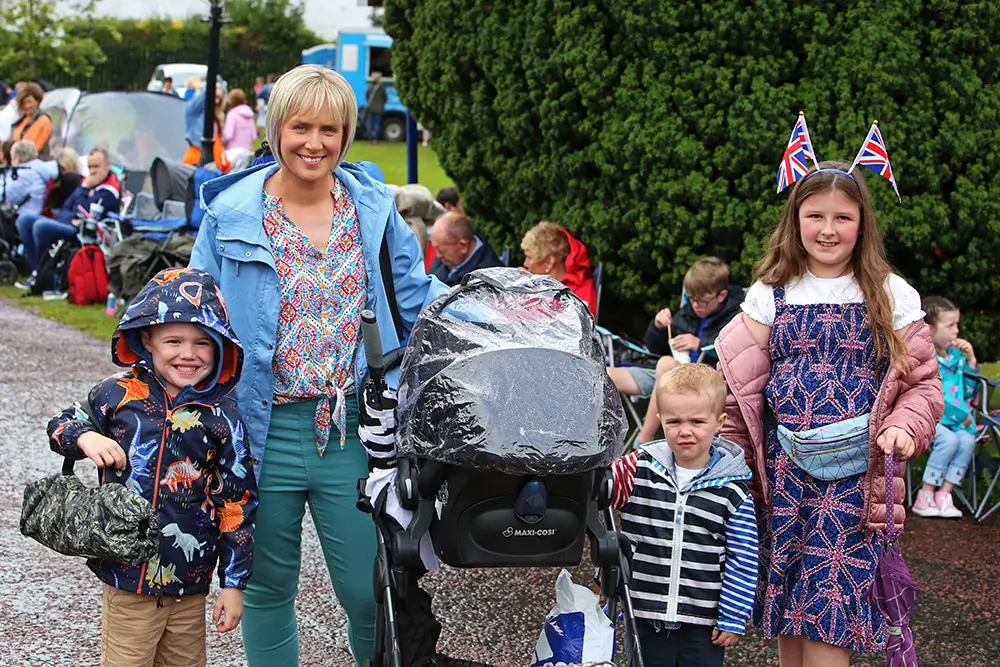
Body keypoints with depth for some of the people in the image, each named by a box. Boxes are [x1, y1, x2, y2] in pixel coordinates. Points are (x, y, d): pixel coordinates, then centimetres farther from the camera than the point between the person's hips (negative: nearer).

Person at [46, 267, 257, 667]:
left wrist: (234, 584, -1)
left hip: (188, 583, 1)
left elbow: (237, 503, -1)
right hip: (126, 575, 0)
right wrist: (86, 438, -11)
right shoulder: (120, 394, -3)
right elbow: (62, 425, 13)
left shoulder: (222, 417, -5)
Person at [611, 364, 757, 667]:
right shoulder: (639, 469, -2)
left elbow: (742, 562, -2)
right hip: (644, 618, 1)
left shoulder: (732, 490, -6)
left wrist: (733, 619, -2)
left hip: (702, 627, -1)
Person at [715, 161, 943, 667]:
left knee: (831, 596, -9)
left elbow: (922, 381, 4)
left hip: (854, 472, -2)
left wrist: (904, 429, -14)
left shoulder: (890, 296, 4)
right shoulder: (771, 293, 8)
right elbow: (739, 381, 6)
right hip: (783, 467, 2)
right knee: (785, 584, 6)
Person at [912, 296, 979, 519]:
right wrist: (961, 414, -13)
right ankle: (925, 497, -20)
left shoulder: (955, 355, 12)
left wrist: (970, 360, 7)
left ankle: (944, 494, -19)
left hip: (954, 420, 6)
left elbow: (968, 392, 19)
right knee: (949, 439, -32)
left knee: (968, 439, -24)